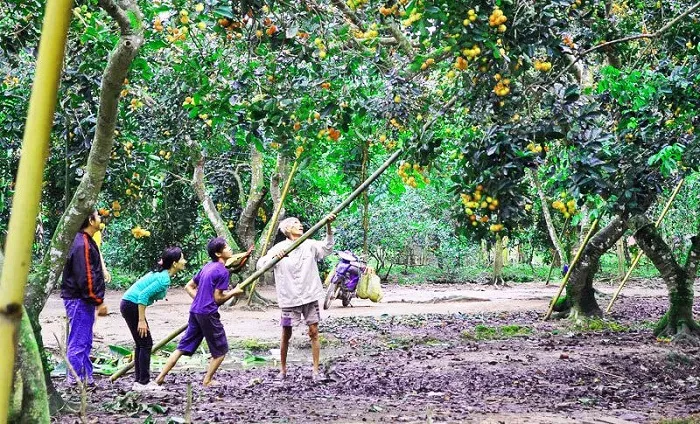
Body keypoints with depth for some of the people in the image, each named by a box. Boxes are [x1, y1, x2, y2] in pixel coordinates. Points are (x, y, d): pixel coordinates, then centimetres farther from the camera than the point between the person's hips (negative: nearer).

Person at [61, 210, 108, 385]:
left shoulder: (86, 242, 14)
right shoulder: (82, 245, -19)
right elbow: (86, 277, -23)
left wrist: (97, 300, 18)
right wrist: (99, 302, -18)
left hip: (83, 300, 11)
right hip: (80, 300, -11)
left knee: (85, 343, 15)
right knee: (79, 343, -5)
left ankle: (86, 379, 22)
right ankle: (75, 382, -1)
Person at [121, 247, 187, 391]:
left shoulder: (161, 274, 11)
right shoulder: (164, 279, -18)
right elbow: (143, 295, -25)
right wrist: (141, 321, -22)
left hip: (128, 304, 10)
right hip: (132, 305, -10)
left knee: (141, 344, 14)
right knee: (146, 343, -3)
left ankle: (138, 381, 18)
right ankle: (143, 383, 0)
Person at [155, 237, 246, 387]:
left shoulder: (207, 267, 15)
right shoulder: (222, 271, -12)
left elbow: (189, 287, 19)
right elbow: (218, 298, -13)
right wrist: (234, 292, 0)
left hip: (195, 311, 8)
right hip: (208, 314, -8)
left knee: (183, 347, 12)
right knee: (221, 350, 9)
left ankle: (161, 377, 8)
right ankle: (207, 381, 11)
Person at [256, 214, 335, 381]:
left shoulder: (309, 245, 3)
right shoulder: (279, 248, -6)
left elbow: (327, 248, -7)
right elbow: (261, 265, -10)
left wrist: (328, 226, -20)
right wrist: (274, 255, -30)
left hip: (310, 296, 2)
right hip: (289, 298, -2)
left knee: (314, 332, 1)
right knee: (286, 335, 7)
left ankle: (316, 370, 7)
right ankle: (283, 369, 21)